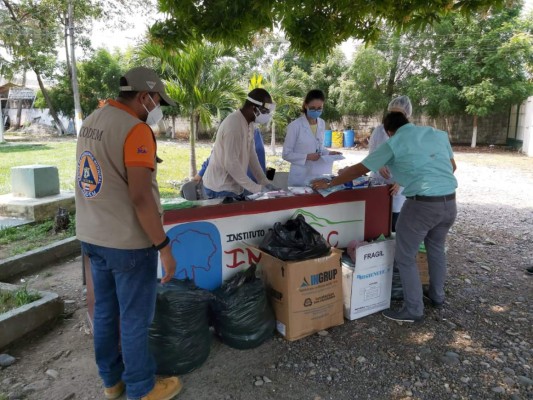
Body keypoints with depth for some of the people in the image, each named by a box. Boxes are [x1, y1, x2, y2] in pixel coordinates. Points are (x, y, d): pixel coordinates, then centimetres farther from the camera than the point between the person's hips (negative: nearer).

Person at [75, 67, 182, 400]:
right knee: (135, 319, 7)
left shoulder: (91, 122, 8)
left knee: (105, 312, 20)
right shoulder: (135, 129, -19)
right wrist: (164, 246, -19)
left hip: (93, 236, 9)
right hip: (128, 242, -8)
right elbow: (140, 197, -25)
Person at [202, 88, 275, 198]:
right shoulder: (233, 125, -24)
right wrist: (256, 188, -23)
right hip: (221, 188, -9)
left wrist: (265, 182, 4)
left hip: (236, 186, 9)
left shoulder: (249, 123, 5)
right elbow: (231, 164, -27)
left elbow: (251, 155, 9)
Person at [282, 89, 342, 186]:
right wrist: (307, 157, -20)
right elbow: (286, 154, -9)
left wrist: (329, 153, -1)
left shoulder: (322, 124, 5)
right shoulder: (295, 125, -12)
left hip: (319, 175, 5)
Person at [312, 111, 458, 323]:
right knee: (436, 247, 28)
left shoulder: (393, 144, 0)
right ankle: (437, 295, 43)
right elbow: (452, 166, 23)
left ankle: (413, 309, 16)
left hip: (422, 203, -7)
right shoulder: (439, 133, 13)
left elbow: (358, 170, 2)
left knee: (405, 257, 8)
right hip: (449, 202, 7)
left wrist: (329, 183, 12)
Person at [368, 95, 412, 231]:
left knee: (394, 225, 2)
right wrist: (379, 166, -18)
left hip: (399, 185, -2)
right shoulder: (379, 130, -1)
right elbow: (371, 154, 4)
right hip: (378, 182, 2)